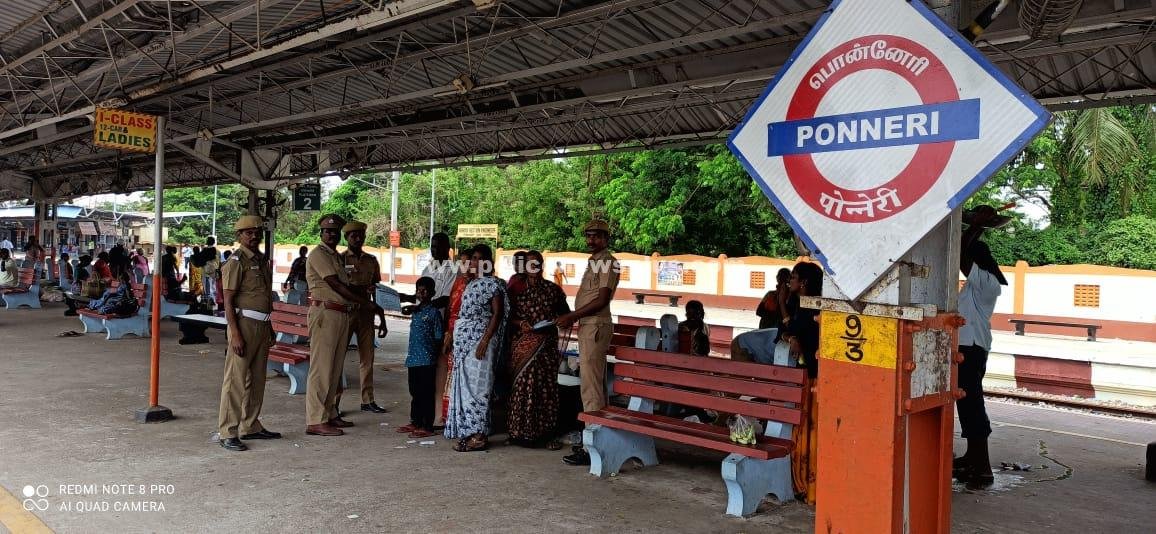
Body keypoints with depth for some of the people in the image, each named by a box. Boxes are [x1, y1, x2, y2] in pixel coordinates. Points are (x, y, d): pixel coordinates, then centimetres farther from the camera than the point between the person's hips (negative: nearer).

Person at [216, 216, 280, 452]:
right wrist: (235, 334, -21)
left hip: (262, 325, 8)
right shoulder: (237, 261, -9)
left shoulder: (263, 260, 15)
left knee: (257, 379, 13)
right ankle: (228, 433, -1)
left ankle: (251, 426, 23)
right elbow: (228, 301, -14)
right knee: (236, 380, -6)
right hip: (244, 324, -8)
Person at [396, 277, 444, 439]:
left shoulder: (434, 312, -8)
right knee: (415, 392, 16)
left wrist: (432, 354, -10)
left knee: (426, 393, -2)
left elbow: (439, 337, -8)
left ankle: (427, 426, 4)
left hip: (427, 360, -7)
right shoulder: (415, 311, 14)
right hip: (413, 358, 7)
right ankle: (415, 422, 27)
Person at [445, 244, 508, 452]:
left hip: (479, 339, -8)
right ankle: (468, 432, 14)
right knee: (464, 384, 8)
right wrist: (453, 336, 12)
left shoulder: (493, 284, -7)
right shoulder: (471, 283, 17)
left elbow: (497, 313, -13)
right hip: (464, 339, 8)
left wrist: (485, 340, -20)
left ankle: (479, 435, -5)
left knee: (476, 384, -8)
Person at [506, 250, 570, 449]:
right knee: (524, 386, -4)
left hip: (547, 344, 1)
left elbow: (565, 313, 14)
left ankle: (546, 433, 7)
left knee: (547, 387, 0)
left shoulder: (553, 289, 9)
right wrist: (521, 323, -12)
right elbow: (508, 317, 6)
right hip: (523, 345, -1)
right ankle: (522, 432, 4)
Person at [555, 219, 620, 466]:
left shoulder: (608, 263, -9)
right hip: (588, 327, 11)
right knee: (596, 384, 14)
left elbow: (602, 300, -17)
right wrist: (573, 317, 14)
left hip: (595, 327, -11)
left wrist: (572, 316, -15)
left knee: (591, 386, -12)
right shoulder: (594, 262, 21)